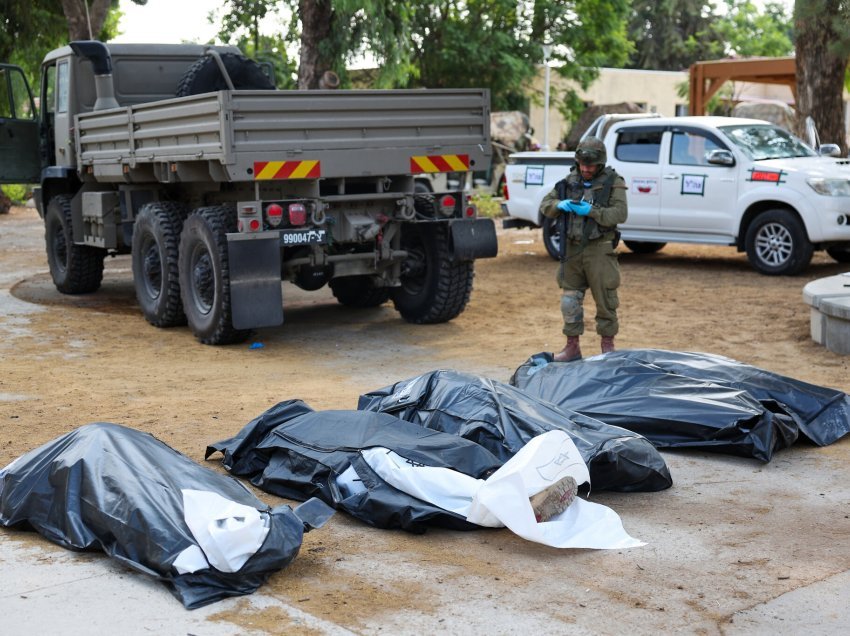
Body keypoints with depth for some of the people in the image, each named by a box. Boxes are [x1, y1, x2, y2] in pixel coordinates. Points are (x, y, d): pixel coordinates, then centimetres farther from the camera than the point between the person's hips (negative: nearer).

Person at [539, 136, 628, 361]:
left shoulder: (613, 183, -3)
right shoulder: (569, 181, 10)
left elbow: (620, 214, -13)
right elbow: (545, 205, 13)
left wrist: (591, 211, -21)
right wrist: (560, 205, -9)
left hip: (599, 250, -4)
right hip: (572, 249, 5)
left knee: (605, 300, 0)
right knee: (570, 300, 8)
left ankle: (608, 345, 14)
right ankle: (572, 347, 17)